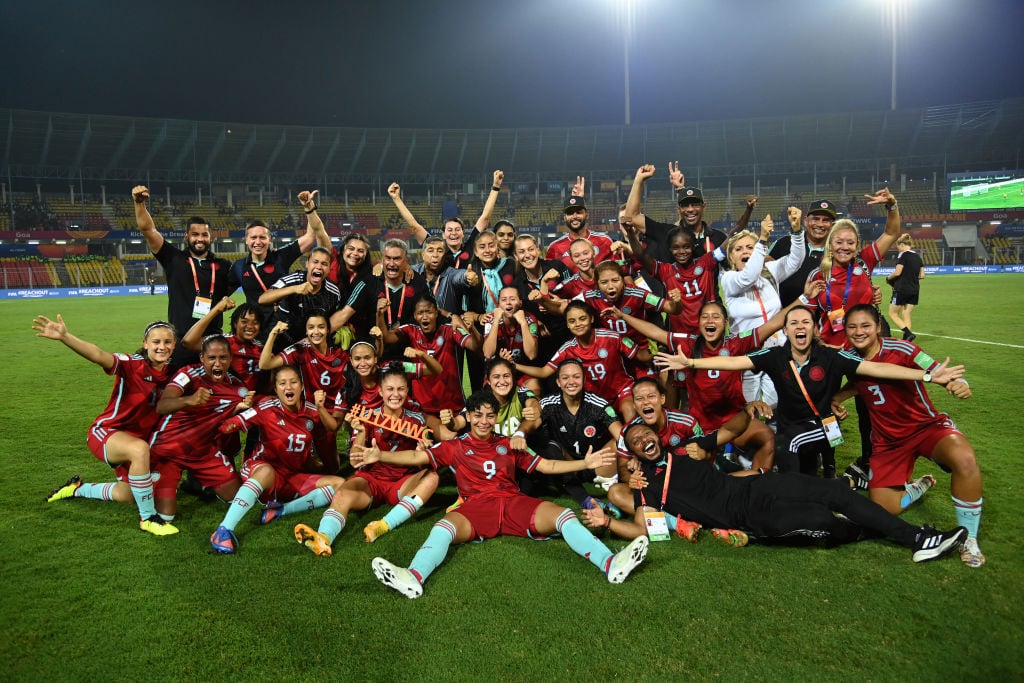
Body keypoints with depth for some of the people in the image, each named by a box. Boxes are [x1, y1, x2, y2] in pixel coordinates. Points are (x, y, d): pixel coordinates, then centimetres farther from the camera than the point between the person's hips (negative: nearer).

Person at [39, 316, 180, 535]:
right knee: (140, 450, -42)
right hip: (106, 433, -7)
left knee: (127, 496, 20)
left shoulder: (172, 369, -8)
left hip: (139, 435, 7)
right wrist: (64, 336, -56)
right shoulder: (132, 364, -25)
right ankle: (148, 518, -25)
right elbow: (98, 355, -41)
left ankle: (77, 488, 50)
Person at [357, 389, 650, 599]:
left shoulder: (509, 445, 21)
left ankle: (611, 563, -37)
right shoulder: (455, 447, 15)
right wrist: (379, 455, -11)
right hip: (476, 507, -2)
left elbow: (547, 466, 18)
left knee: (563, 515, -21)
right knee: (444, 526, -34)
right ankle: (414, 577, -59)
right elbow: (417, 457, 4)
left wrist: (585, 463, 8)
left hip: (514, 502, 2)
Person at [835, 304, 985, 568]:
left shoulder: (901, 349, -17)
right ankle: (918, 487, 32)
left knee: (964, 459, -37)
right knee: (881, 508, -4)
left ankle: (969, 539, -15)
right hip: (887, 440, 4)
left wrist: (959, 383, -46)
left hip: (926, 425, -3)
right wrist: (839, 397, -1)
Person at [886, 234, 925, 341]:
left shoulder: (903, 255, -9)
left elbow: (897, 272, -16)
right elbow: (922, 275, 10)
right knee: (907, 316, 9)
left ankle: (908, 333, -13)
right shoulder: (917, 257, 12)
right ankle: (906, 340, 4)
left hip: (902, 289, -7)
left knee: (893, 313, 4)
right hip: (915, 290, 7)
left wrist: (888, 278, 1)